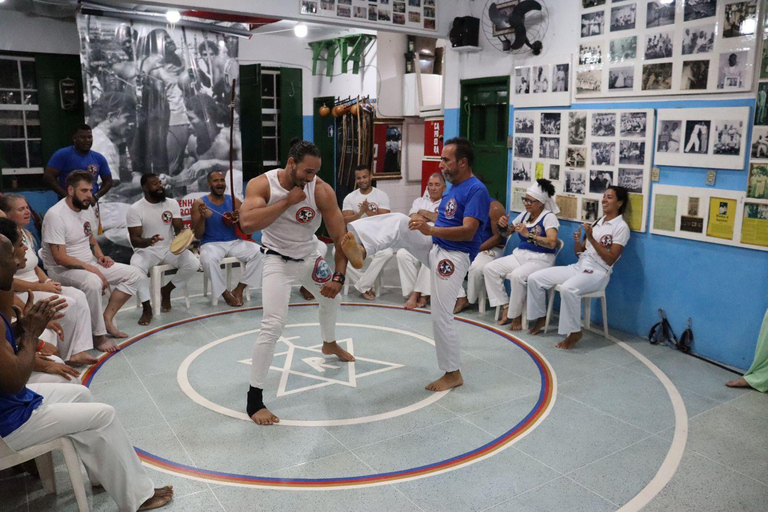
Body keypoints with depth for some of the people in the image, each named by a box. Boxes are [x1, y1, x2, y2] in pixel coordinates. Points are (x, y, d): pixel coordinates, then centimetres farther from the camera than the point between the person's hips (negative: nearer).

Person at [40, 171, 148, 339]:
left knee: (136, 275, -5)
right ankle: (99, 336, -25)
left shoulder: (88, 209, 7)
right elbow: (60, 258, -21)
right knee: (93, 282, -40)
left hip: (90, 264, 8)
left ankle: (107, 318, -6)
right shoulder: (56, 215, -18)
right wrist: (91, 269, -25)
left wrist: (100, 256, 1)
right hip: (63, 269, -8)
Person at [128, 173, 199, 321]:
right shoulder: (135, 209, -9)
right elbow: (135, 240, -13)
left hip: (170, 248, 3)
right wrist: (148, 241, -37)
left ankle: (166, 290, 4)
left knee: (193, 264, -21)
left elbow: (179, 229, -2)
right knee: (136, 267, -35)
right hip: (147, 250, -3)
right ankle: (147, 307, -19)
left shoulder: (172, 203, 1)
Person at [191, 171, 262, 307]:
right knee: (209, 260, -37)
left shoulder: (234, 201, 7)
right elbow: (197, 236, -2)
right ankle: (225, 293, -13)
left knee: (258, 252, -23)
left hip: (234, 242, 3)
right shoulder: (199, 203, 0)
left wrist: (238, 220, -15)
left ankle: (239, 290, -10)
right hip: (211, 244, -3)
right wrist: (203, 218, -20)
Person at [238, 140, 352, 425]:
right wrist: (287, 201, -35)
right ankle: (254, 399, -7)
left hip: (310, 257, 4)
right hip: (278, 260, -4)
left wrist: (339, 276, -20)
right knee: (273, 326, -18)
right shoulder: (262, 184, -21)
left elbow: (339, 236, -13)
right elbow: (247, 224, -37)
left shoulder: (322, 190, -18)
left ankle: (329, 345, 59)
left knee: (332, 298, 25)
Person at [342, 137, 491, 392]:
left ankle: (453, 374, 12)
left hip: (453, 256, -8)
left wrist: (430, 230, -38)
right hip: (434, 246, 9)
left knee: (441, 316, -6)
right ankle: (361, 249, -34)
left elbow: (467, 232, -27)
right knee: (399, 221, -12)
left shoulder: (477, 191, -16)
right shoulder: (453, 188, 12)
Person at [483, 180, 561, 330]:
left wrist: (529, 234, -28)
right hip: (520, 255, 7)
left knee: (517, 275, -36)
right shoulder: (524, 215, 12)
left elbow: (552, 243, -21)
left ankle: (516, 315, -14)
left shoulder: (549, 217, -7)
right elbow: (506, 232, 23)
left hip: (540, 259, -7)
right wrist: (503, 226, -1)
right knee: (490, 268, -11)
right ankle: (507, 307, -7)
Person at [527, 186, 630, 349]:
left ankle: (574, 333, -21)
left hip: (597, 273, -7)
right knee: (535, 278, -6)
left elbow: (610, 260, -14)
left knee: (567, 288, -39)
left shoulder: (621, 227, -5)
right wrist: (577, 241, -5)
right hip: (578, 267, 8)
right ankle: (540, 318, 11)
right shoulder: (597, 222, 17)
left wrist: (591, 238, -19)